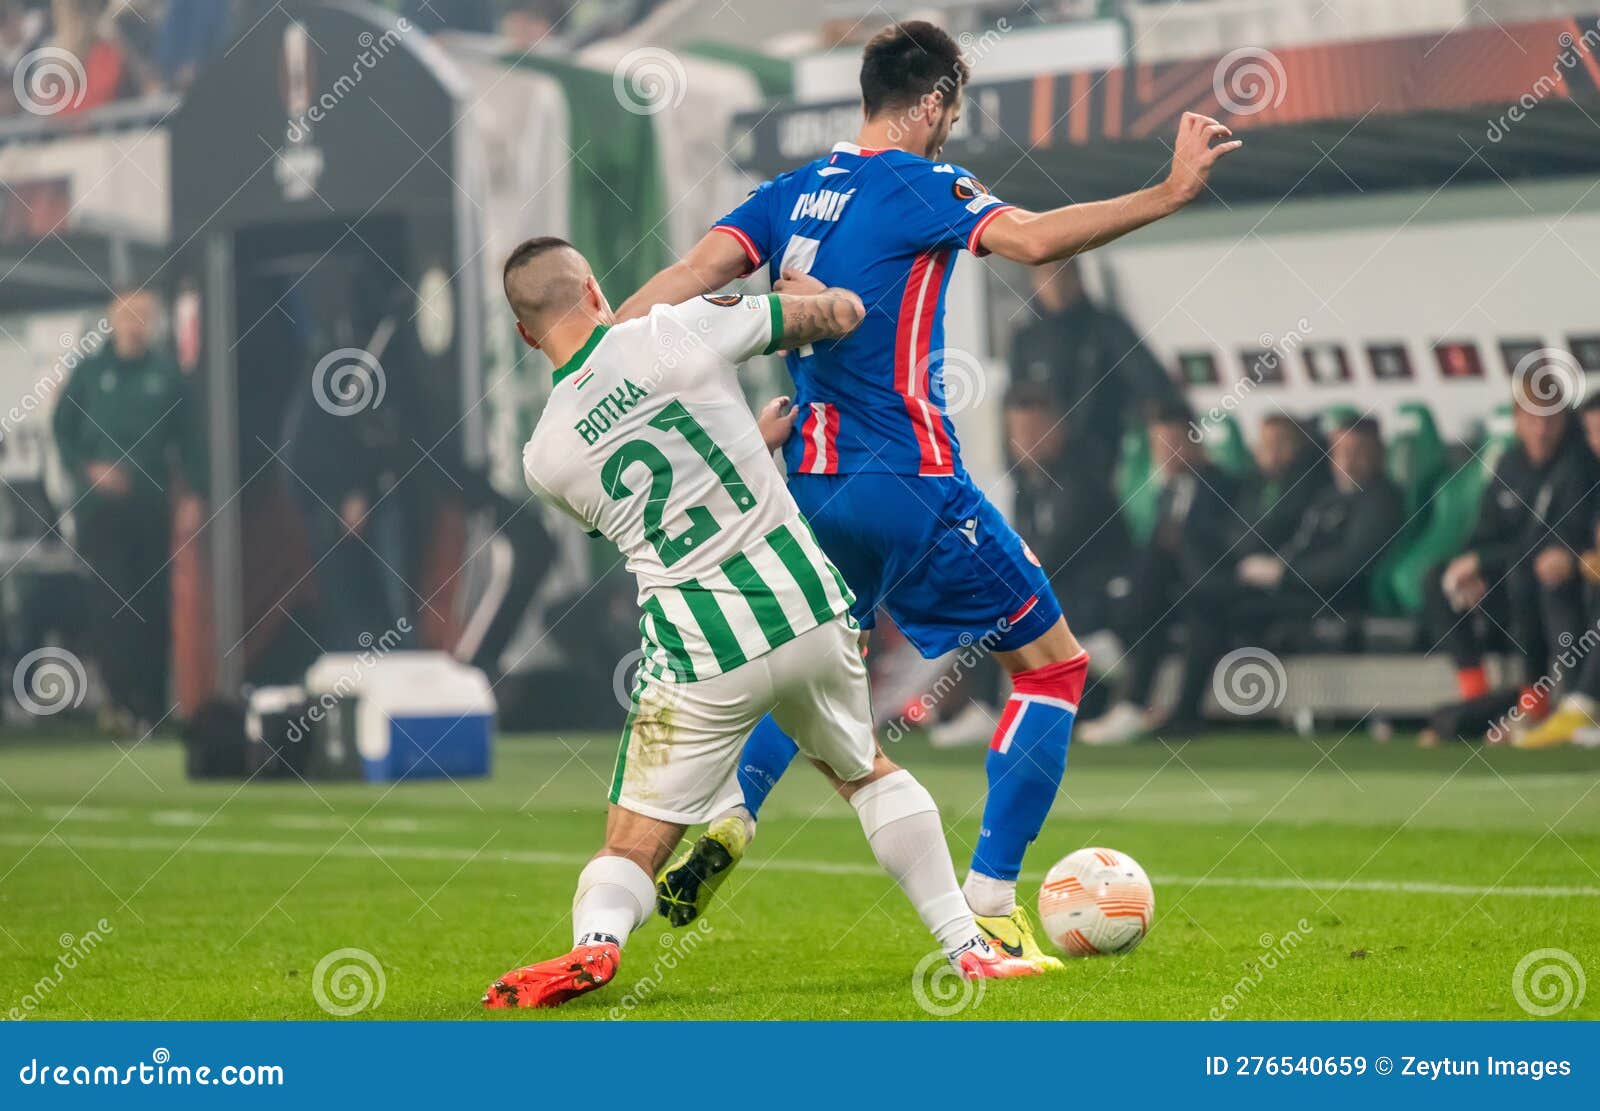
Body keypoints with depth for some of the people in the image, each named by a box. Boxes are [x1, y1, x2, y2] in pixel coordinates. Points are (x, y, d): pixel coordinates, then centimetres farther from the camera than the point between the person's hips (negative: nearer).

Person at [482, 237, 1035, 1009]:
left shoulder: (545, 458, 1)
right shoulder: (685, 330, -5)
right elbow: (844, 313, 5)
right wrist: (784, 306, 28)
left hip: (700, 655, -1)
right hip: (806, 605, 1)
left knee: (632, 849, 7)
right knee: (865, 771, 28)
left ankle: (595, 940, -26)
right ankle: (966, 945, 23)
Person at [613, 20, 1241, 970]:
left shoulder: (792, 195, 10)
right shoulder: (920, 185, -9)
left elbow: (692, 274, -1)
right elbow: (1035, 239, -25)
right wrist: (1169, 195, -25)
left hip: (814, 483, 7)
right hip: (912, 487, -7)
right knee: (1054, 663, 5)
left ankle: (727, 825, 6)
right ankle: (989, 908, -1)